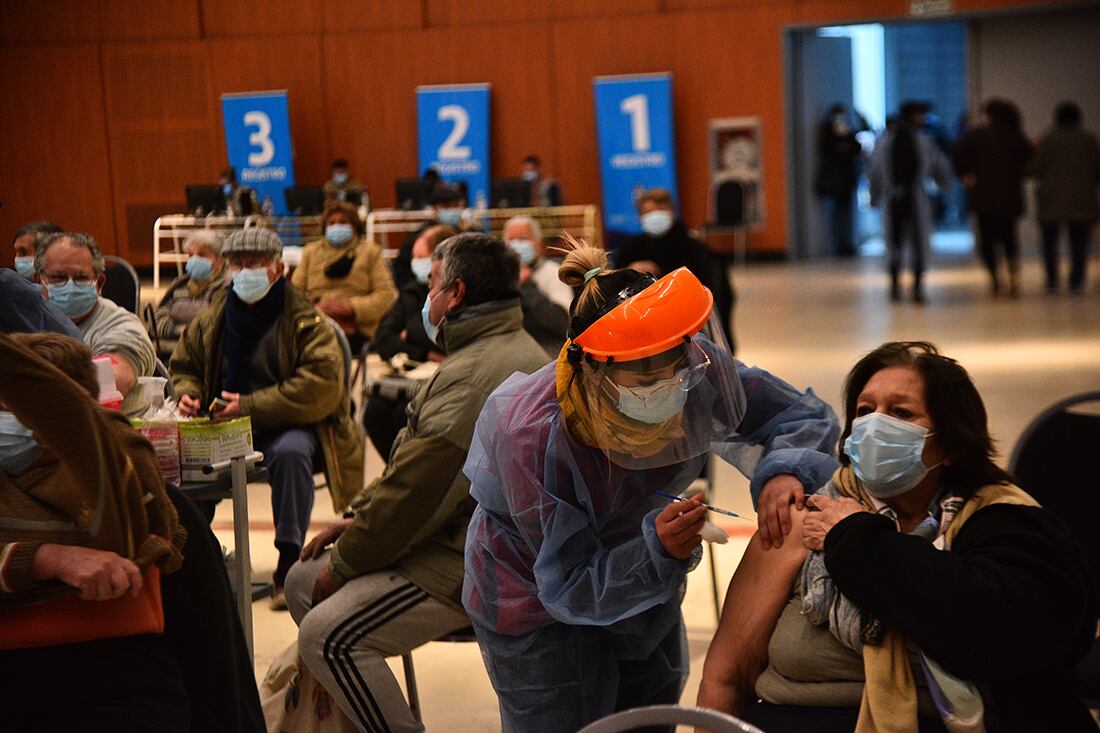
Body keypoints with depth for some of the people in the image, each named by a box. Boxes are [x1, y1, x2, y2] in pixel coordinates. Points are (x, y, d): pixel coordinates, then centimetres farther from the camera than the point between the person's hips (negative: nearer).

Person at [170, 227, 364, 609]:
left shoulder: (305, 320, -6)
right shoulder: (211, 319, 8)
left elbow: (322, 385, -18)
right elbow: (183, 366, 22)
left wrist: (251, 406, -22)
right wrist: (187, 394, -5)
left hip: (289, 427, -4)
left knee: (291, 452, -37)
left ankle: (289, 565, -26)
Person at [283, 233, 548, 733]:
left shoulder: (473, 374, -22)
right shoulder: (512, 350, 15)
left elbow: (416, 490, -23)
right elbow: (415, 465, 19)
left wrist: (344, 563, -9)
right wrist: (358, 520, 10)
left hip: (465, 566, -11)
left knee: (326, 635, -22)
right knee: (303, 582, 14)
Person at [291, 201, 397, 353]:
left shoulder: (370, 251, 17)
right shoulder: (311, 252, 24)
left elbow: (386, 294, 4)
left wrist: (352, 307, -10)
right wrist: (315, 308, -9)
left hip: (355, 330, -2)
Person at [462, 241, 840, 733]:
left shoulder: (696, 369, -27)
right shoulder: (535, 436, -37)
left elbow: (807, 416, -12)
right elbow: (567, 588, -30)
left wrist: (783, 471, -35)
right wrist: (658, 549, -47)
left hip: (645, 593, 5)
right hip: (539, 608, -5)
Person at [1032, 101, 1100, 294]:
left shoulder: (1048, 140, -5)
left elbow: (1037, 169, -6)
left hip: (1053, 198, -1)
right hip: (1081, 199, 1)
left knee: (1049, 241, 10)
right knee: (1079, 242, 4)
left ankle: (1052, 280, 4)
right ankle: (1076, 281, -5)